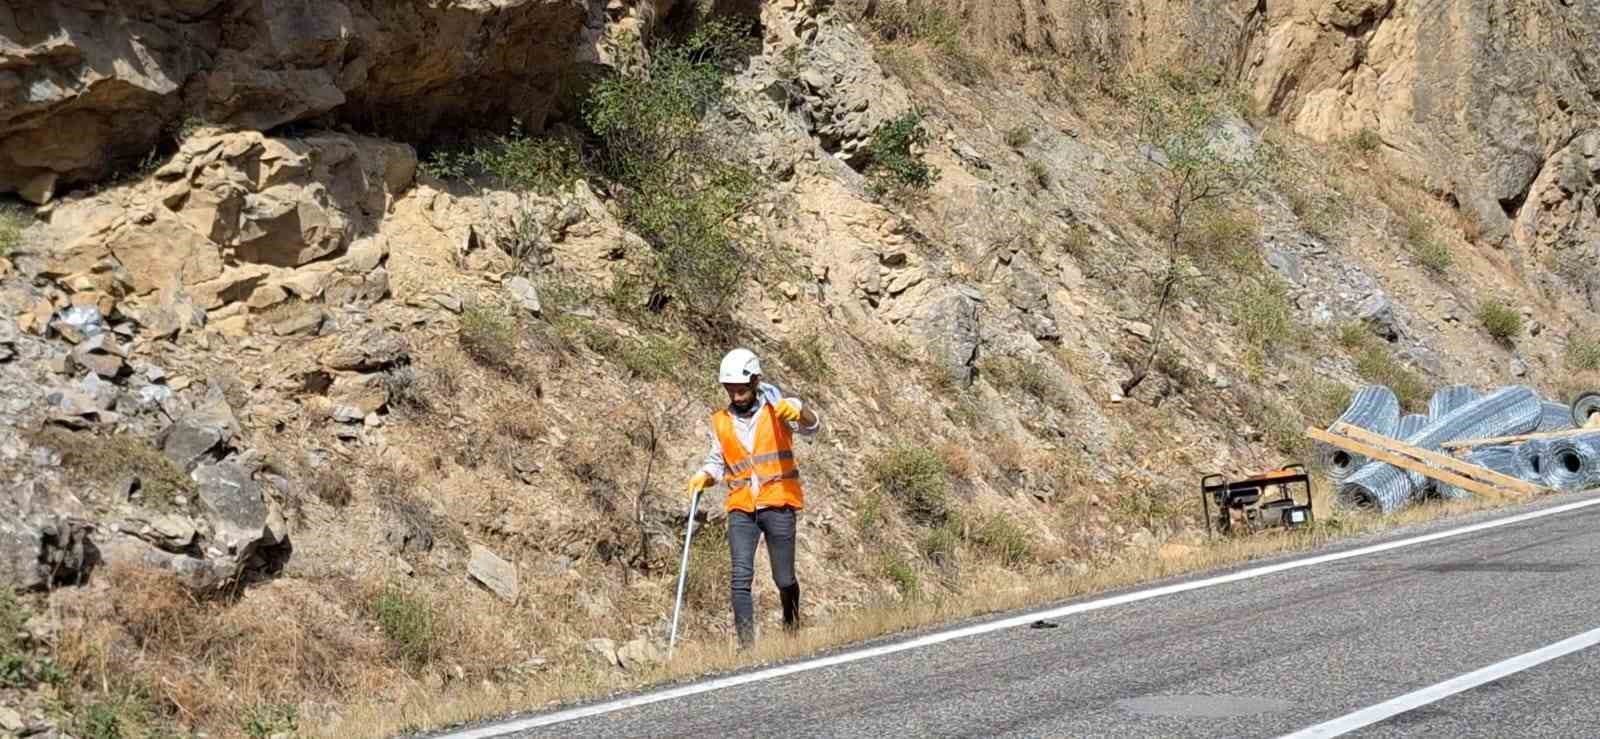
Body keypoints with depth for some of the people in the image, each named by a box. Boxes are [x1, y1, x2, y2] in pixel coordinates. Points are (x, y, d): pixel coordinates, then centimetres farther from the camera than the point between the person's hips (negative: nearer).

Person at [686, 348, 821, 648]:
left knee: (784, 579, 4)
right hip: (741, 509, 2)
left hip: (778, 505, -2)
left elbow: (811, 427, -15)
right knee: (741, 577, -13)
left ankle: (792, 631, 32)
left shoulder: (776, 410, 1)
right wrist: (703, 477, -6)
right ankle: (747, 644, -15)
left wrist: (798, 410, -37)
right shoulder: (721, 422, 10)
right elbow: (717, 463, 16)